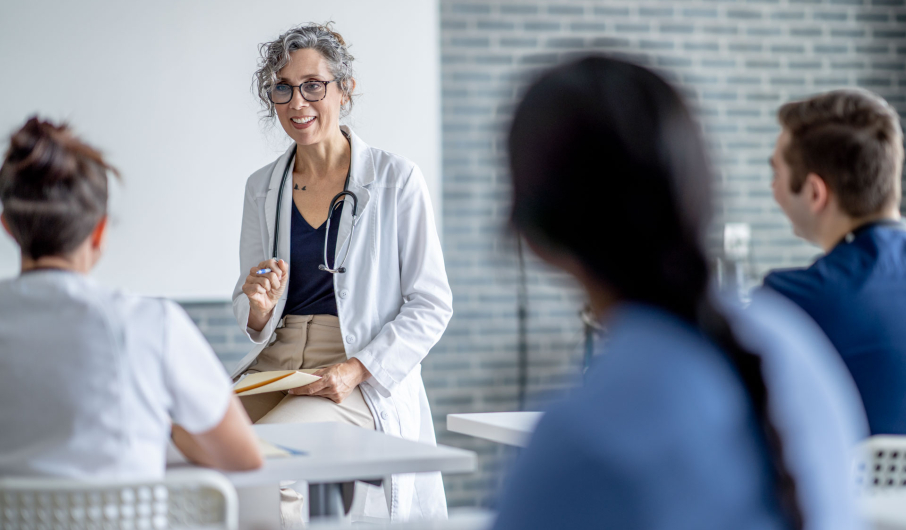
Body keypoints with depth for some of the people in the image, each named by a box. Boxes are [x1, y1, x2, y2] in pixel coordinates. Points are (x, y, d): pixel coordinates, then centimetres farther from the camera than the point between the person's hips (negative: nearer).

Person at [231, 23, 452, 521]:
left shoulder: (395, 179, -2)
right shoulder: (262, 187, 12)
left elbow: (431, 306, -2)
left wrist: (357, 369, -15)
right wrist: (259, 305, -7)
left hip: (367, 380, -4)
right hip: (274, 364, 4)